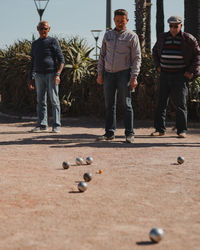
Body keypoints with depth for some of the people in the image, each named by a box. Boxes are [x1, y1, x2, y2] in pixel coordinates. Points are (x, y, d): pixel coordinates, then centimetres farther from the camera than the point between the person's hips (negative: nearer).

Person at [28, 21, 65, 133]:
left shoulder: (53, 41, 1)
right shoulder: (35, 44, 17)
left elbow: (61, 60, -4)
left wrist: (57, 74, -16)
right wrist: (31, 79, 14)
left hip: (51, 74, -5)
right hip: (39, 75, 5)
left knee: (54, 100, -5)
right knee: (41, 101, 5)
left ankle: (56, 125, -2)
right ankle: (42, 125, 9)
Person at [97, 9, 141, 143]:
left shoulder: (132, 36, 0)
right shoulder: (108, 35, 12)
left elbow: (137, 58, -4)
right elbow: (102, 55, 15)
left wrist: (134, 77, -12)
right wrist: (100, 74, 8)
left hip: (124, 74, -4)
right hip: (108, 74, 4)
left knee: (127, 104, -4)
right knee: (109, 105, 6)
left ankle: (129, 133, 0)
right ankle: (110, 132, 12)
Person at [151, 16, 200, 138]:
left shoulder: (188, 39, -3)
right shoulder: (163, 37, 8)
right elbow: (155, 51, 23)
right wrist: (158, 66, 11)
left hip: (180, 76, -4)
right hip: (164, 75, 4)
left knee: (181, 104, -2)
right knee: (161, 103, 4)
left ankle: (182, 130, 4)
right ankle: (160, 129, 10)